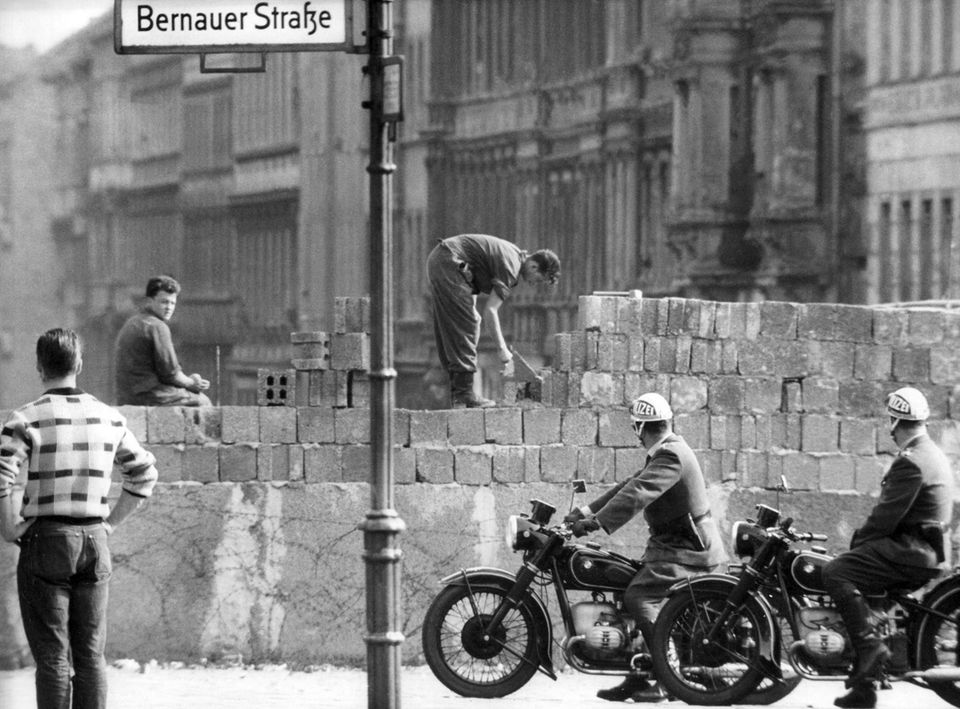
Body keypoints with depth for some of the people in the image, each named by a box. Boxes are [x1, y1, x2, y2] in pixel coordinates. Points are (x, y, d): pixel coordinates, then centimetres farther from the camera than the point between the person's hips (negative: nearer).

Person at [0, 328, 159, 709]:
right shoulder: (108, 417, 6)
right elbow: (144, 473, 15)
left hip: (46, 539, -4)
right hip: (95, 542, 4)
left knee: (52, 656, 0)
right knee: (90, 654, 8)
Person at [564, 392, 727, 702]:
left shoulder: (670, 456, -18)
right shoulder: (666, 452, 16)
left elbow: (636, 494, -29)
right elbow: (630, 486, 15)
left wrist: (597, 523, -33)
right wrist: (585, 512, 9)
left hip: (686, 551, -10)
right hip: (676, 545, 10)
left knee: (639, 597, -20)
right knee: (638, 599, 8)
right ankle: (637, 678, 11)